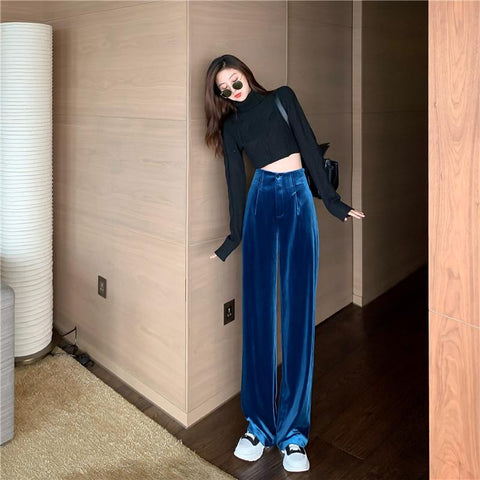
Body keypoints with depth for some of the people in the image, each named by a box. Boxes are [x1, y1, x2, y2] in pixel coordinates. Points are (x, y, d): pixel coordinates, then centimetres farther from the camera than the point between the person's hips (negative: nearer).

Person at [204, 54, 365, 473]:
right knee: (258, 313, -4)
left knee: (299, 313, -6)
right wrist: (235, 235, 10)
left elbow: (309, 146, 7)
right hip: (261, 200, 1)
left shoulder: (282, 98, 12)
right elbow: (235, 180, 12)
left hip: (298, 198, -1)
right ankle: (259, 423, 6)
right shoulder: (230, 124, 15)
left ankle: (293, 431, 0)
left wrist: (331, 199, 2)